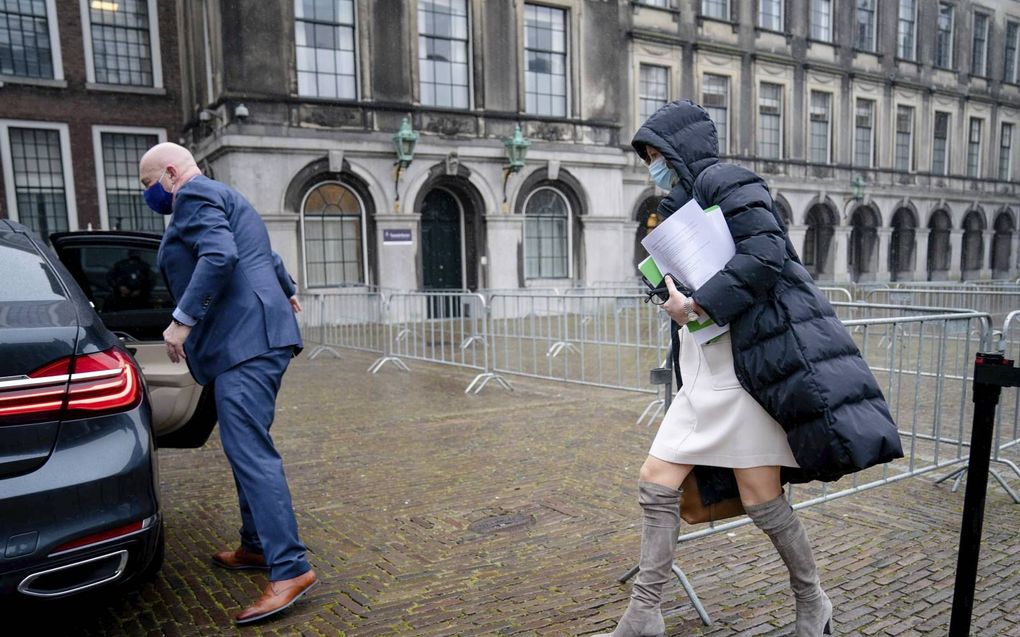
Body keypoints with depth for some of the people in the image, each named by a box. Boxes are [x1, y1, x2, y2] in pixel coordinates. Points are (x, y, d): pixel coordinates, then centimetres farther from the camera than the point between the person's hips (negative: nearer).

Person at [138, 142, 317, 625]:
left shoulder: (195, 195, -3)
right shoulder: (220, 197, 27)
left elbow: (219, 257, -21)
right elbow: (266, 258, 39)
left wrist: (182, 319, -19)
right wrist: (286, 291, 55)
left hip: (246, 338, -11)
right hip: (254, 335, 11)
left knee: (248, 449, -15)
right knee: (245, 446, 15)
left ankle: (290, 568, -16)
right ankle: (257, 546, 24)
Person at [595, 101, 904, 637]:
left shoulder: (722, 181, -5)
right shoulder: (681, 207, 21)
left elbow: (765, 254, -19)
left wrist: (698, 306, -19)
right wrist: (674, 295, 4)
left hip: (746, 366, -9)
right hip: (701, 375, 9)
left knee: (761, 499, 0)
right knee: (655, 483, 3)